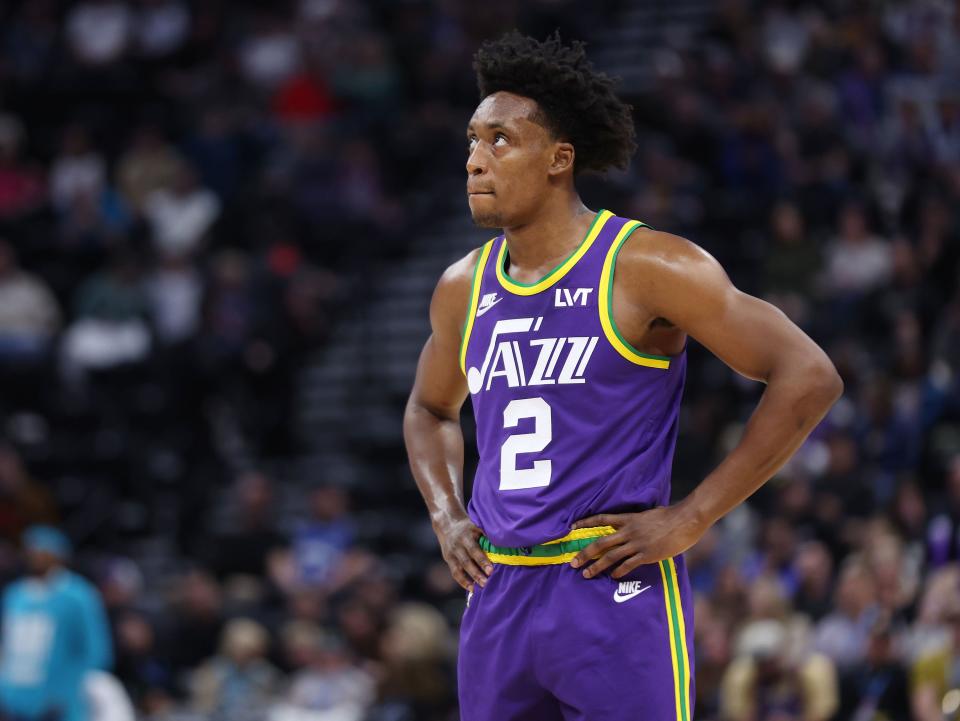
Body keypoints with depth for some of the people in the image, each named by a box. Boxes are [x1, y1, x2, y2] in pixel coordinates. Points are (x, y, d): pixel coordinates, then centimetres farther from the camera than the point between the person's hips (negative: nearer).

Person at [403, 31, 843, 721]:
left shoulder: (645, 267, -8)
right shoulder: (464, 289, 11)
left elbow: (810, 378, -11)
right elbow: (430, 410, 32)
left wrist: (689, 520, -12)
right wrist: (446, 517, 12)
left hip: (617, 589, -6)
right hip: (497, 597, 6)